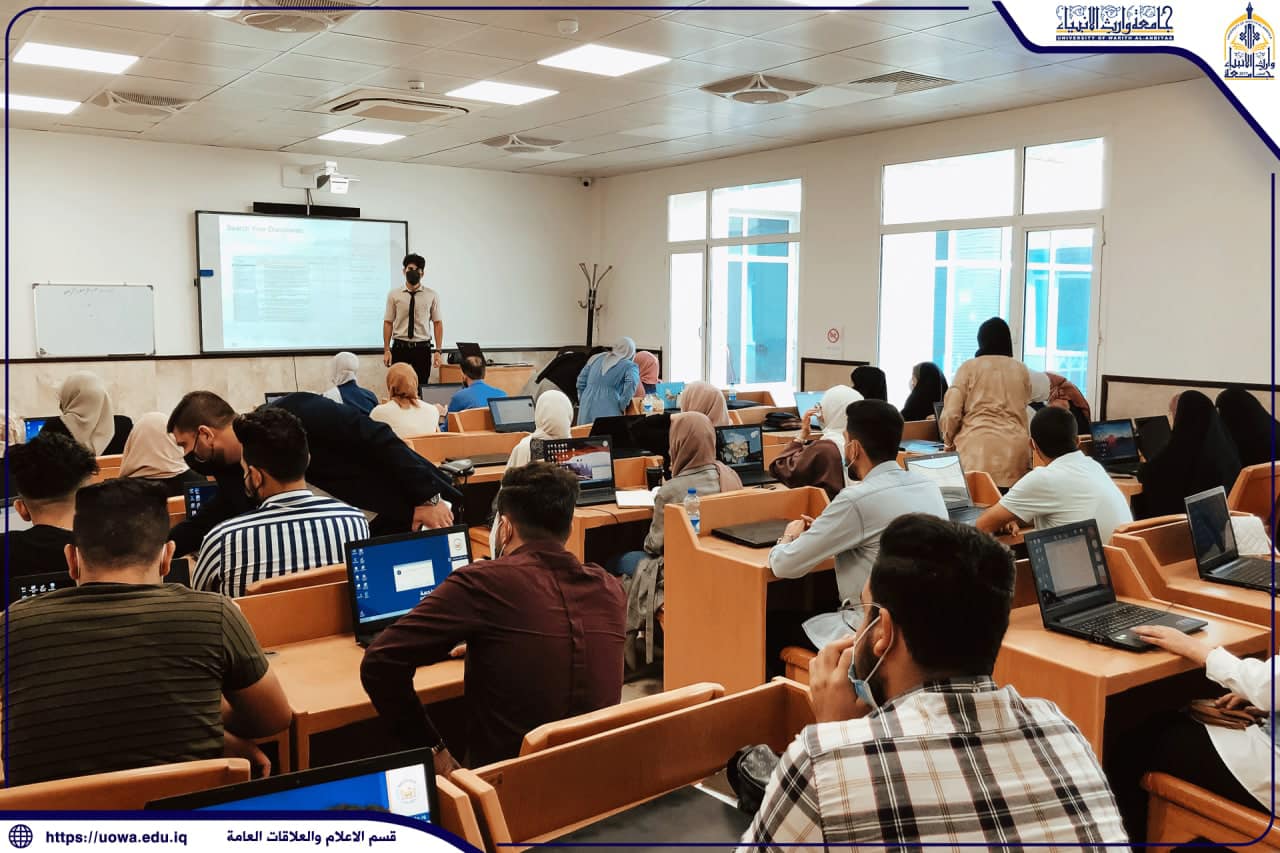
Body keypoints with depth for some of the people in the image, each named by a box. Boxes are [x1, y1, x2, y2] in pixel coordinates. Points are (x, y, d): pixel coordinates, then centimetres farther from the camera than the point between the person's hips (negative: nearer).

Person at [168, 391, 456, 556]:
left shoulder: (295, 413, -23)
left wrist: (428, 497, -22)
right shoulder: (233, 473, 1)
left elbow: (379, 439, -22)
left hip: (414, 509, -7)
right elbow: (203, 527, 15)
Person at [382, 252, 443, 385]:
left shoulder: (432, 295, 3)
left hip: (422, 349, 0)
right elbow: (388, 323, 2)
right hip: (400, 348, 0)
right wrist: (386, 350, -4)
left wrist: (438, 351, -5)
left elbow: (438, 323, 2)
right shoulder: (394, 295, 3)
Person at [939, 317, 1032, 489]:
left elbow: (951, 412, 2)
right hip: (1014, 451, 2)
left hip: (976, 449, -2)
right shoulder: (1022, 370, 15)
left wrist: (948, 441, 19)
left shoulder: (969, 367, 7)